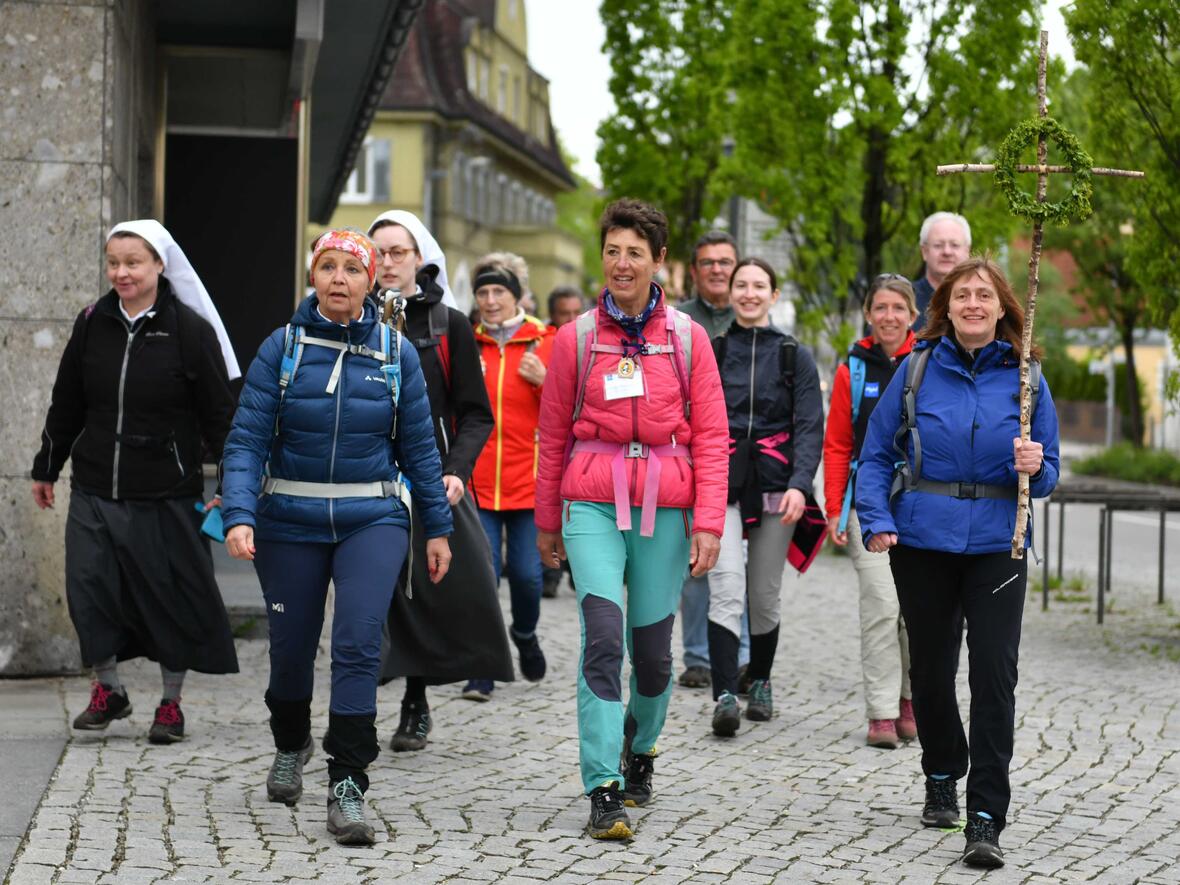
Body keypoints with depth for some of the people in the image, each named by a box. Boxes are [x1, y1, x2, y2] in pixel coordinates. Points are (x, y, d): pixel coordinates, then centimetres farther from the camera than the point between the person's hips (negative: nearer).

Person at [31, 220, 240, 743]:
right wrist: (45, 469, 18)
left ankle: (171, 702, 21)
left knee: (171, 596, 4)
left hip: (166, 494, -3)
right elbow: (66, 404, 14)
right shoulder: (93, 323, 4)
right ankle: (108, 690, 21)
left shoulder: (189, 330, -7)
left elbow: (220, 414, -4)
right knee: (88, 590, 1)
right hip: (94, 490, 3)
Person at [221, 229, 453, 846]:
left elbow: (419, 445, 7)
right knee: (291, 645, 13)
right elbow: (247, 440, -8)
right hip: (290, 522, 1)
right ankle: (290, 746, 43)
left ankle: (347, 785, -11)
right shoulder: (282, 348, -3)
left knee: (358, 642, -16)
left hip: (373, 521, 0)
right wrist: (239, 516, -21)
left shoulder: (396, 352, 1)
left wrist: (438, 527, 7)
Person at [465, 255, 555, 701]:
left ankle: (525, 634, 32)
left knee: (527, 571, 1)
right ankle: (481, 671, 2)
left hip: (529, 478, 0)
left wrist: (544, 381, -12)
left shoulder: (546, 343, 3)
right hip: (477, 481, 0)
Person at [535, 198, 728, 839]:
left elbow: (711, 436, 3)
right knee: (603, 637, -14)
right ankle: (604, 792, -13)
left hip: (665, 506, 1)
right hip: (593, 504, -1)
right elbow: (553, 435, 12)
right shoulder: (576, 337, 4)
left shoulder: (687, 338, 4)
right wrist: (547, 521, 15)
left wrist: (709, 521, -5)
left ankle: (641, 747, 37)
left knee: (653, 648, 7)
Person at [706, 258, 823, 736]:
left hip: (775, 485, 1)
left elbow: (810, 426, -1)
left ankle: (760, 683, 27)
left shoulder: (795, 356, 6)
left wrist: (800, 484, -15)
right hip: (722, 484, -1)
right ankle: (725, 696, -19)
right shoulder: (710, 352, 8)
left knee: (765, 595, 7)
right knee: (726, 588, -15)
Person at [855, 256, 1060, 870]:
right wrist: (876, 521, -9)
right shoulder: (918, 369, 1)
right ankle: (942, 779, 36)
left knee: (994, 674, -10)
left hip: (995, 547, -1)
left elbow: (1047, 475, 6)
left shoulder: (1024, 379, 2)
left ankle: (986, 819, -9)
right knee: (930, 668, 13)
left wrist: (1035, 467, -17)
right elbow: (876, 452, 4)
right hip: (921, 542, 1)